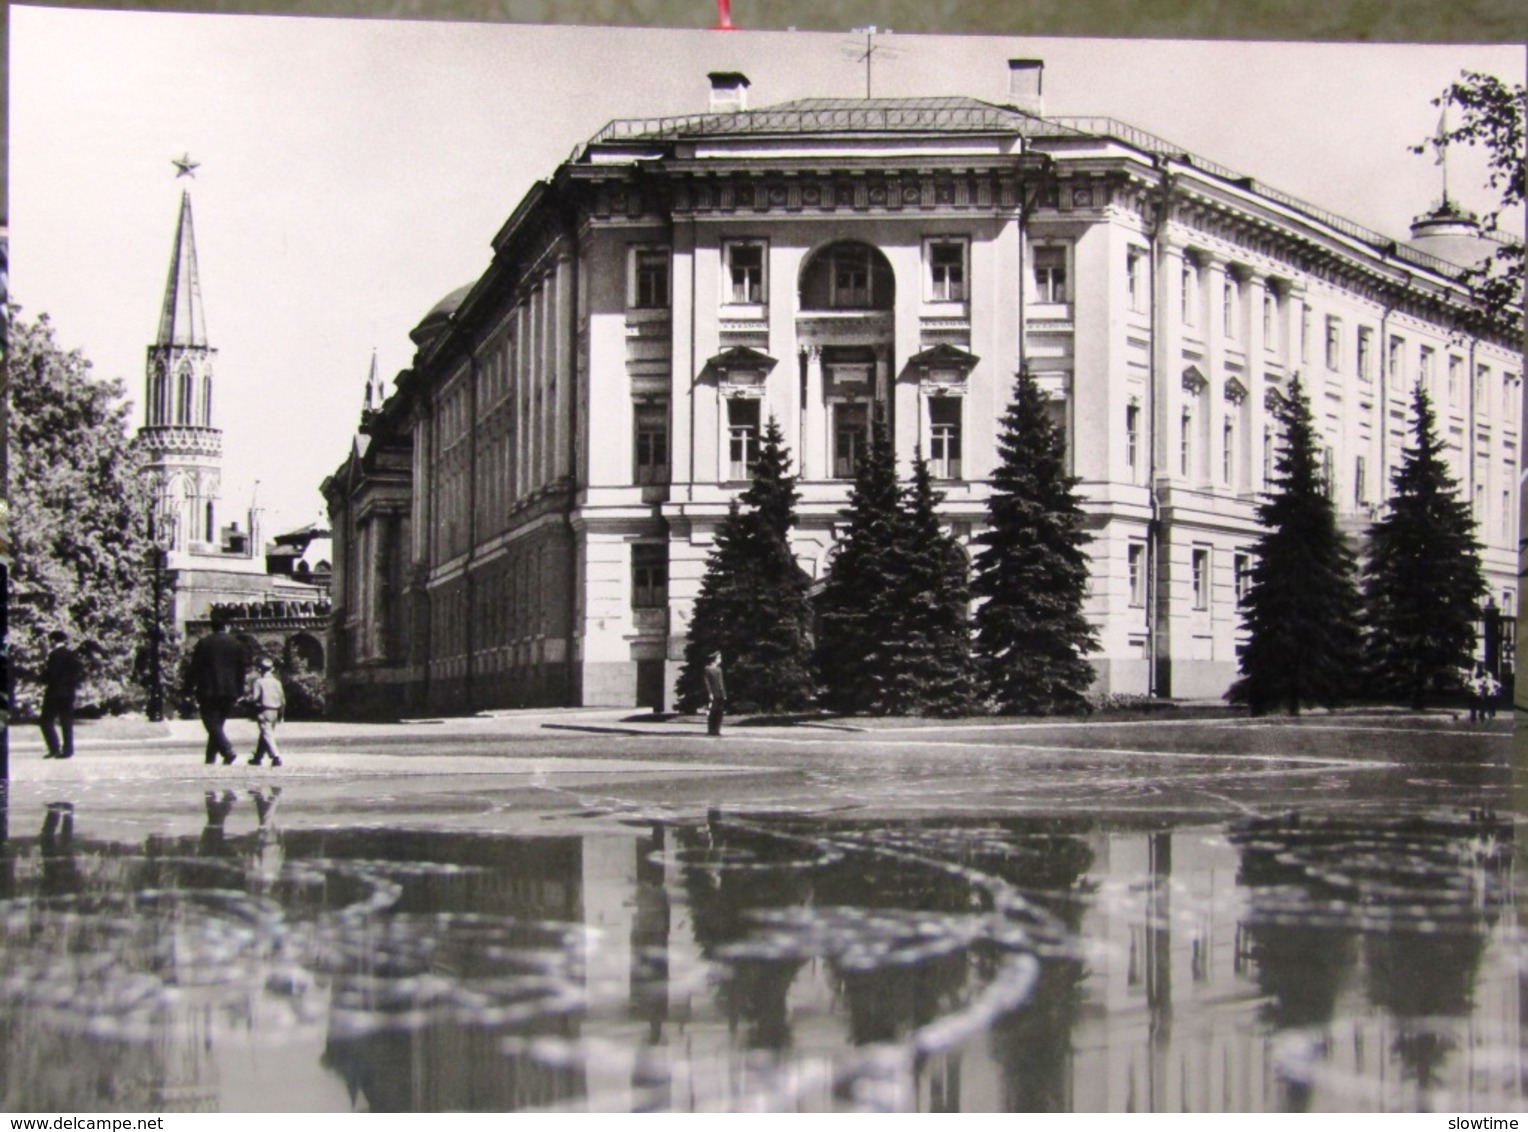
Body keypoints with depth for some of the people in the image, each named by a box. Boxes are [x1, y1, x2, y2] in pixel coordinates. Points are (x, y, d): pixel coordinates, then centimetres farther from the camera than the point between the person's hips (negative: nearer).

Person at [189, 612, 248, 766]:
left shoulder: (203, 643, -2)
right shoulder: (236, 644, 7)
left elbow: (195, 668, -3)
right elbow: (241, 669, 9)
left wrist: (193, 689, 3)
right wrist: (239, 692, 14)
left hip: (208, 691, -4)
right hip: (229, 692, 4)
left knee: (212, 725, -5)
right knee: (217, 724, 13)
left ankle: (228, 751, -25)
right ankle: (211, 759, 12)